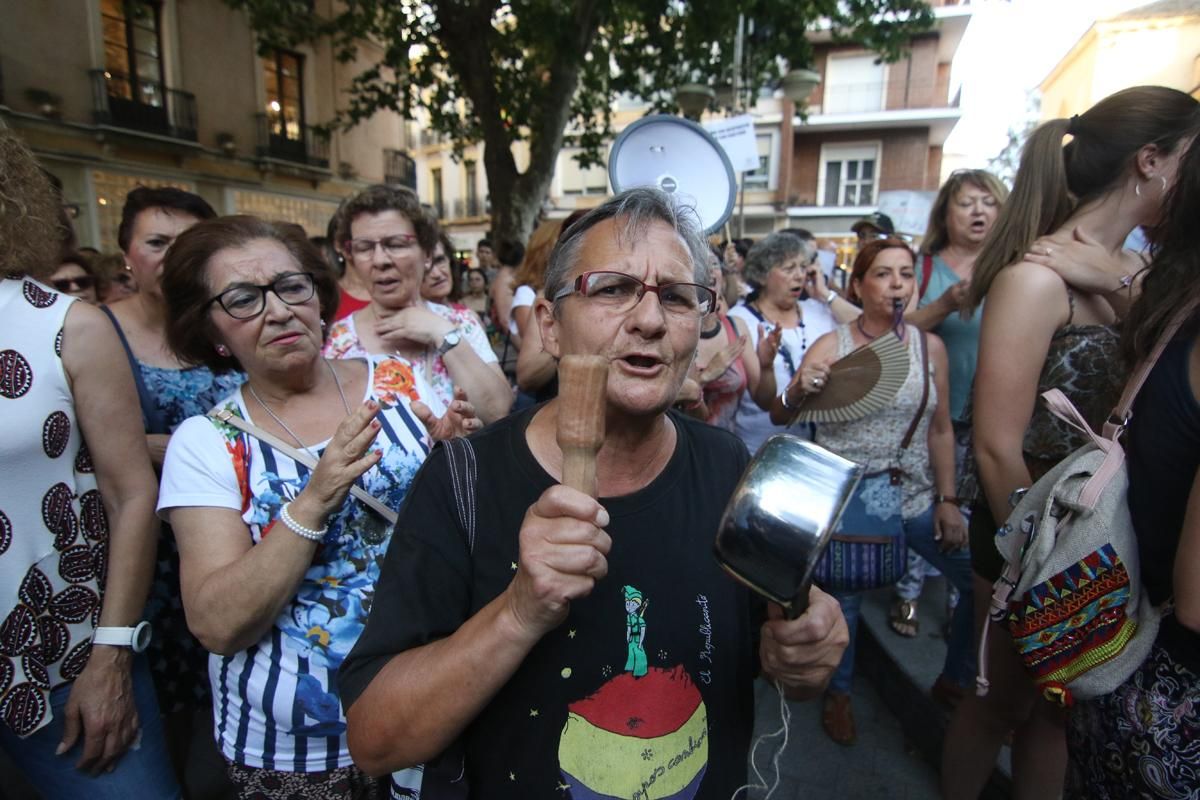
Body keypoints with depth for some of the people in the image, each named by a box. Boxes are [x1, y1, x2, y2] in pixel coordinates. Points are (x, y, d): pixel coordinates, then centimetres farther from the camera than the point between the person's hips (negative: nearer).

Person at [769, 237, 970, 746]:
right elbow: (779, 417, -9)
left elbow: (940, 428, 7)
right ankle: (838, 694, 35)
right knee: (843, 599, 5)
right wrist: (799, 389, -30)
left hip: (915, 497, 3)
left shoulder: (929, 346, 3)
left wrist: (948, 500, 4)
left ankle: (957, 679, 33)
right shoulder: (831, 346, -6)